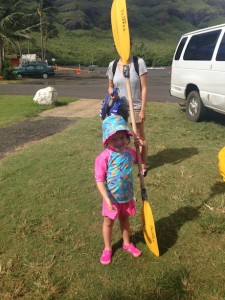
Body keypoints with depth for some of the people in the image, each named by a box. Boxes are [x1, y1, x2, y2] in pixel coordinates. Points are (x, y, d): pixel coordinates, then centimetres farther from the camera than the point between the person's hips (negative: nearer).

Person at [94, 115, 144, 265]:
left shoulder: (130, 152, -10)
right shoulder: (103, 157, -26)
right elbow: (99, 180, -24)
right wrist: (107, 199, -28)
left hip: (127, 196, 4)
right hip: (112, 198, -4)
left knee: (125, 219, 24)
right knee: (108, 222, 16)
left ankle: (127, 243, 48)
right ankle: (107, 249, 38)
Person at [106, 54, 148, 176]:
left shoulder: (139, 62, -11)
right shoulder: (113, 65, 0)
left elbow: (144, 88, -10)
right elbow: (110, 87, 11)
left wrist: (142, 109, -12)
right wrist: (111, 93, -14)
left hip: (136, 107, -3)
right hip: (119, 107, 3)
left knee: (140, 137, 11)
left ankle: (143, 166, 25)